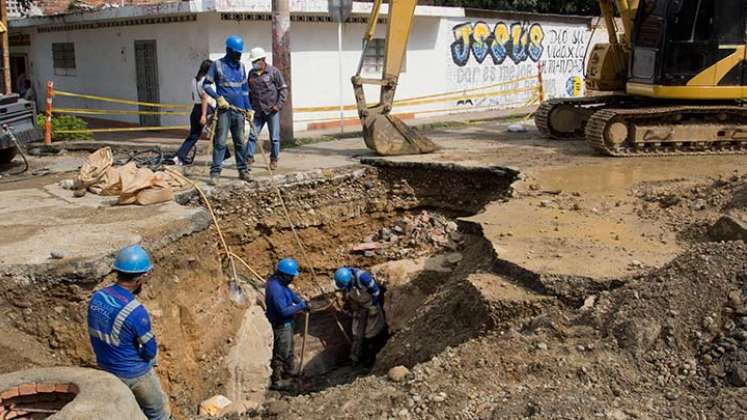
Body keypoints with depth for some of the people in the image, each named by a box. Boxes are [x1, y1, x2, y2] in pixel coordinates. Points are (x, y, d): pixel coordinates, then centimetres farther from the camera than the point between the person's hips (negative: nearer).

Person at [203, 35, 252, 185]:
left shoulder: (241, 66, 11)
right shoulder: (218, 65, -2)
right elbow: (206, 84, -1)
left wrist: (249, 108, 13)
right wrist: (218, 97, -13)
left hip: (239, 110, 4)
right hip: (224, 110, -4)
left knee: (240, 142, 9)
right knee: (220, 142, -7)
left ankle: (242, 170, 16)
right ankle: (215, 172, -4)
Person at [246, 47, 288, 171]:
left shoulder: (274, 72, -5)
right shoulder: (251, 73, 8)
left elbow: (283, 89, -5)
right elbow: (249, 91, 18)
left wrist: (279, 105, -12)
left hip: (272, 110, -4)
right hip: (258, 111, 4)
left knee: (274, 137, 3)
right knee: (252, 135, 0)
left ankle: (274, 160, 13)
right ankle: (249, 157, 6)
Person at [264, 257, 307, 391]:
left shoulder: (277, 281, -2)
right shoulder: (276, 289, -33)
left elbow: (290, 293, 13)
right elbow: (284, 311, -34)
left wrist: (301, 301, 0)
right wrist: (300, 306, -24)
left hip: (286, 323, 10)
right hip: (281, 325, -10)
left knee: (288, 350, 26)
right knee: (281, 353, 5)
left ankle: (288, 374, 45)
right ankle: (275, 381, 20)